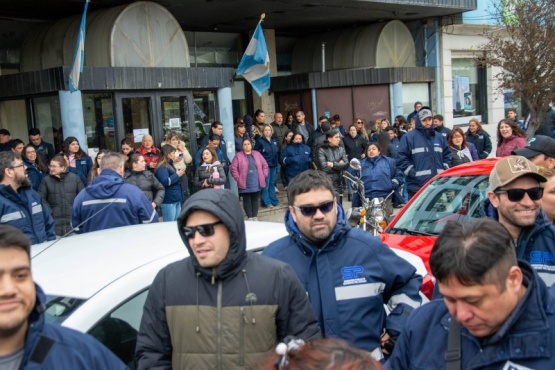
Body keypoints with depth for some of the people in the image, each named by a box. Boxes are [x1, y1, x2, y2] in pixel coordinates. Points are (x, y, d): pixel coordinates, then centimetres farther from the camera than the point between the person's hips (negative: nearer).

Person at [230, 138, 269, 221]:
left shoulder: (257, 154, 8)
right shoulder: (238, 155, -2)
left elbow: (265, 165, 12)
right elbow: (233, 168, -5)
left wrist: (263, 175, 3)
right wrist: (238, 178, -10)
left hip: (256, 183, 3)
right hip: (245, 184, -3)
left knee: (255, 200, 9)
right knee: (247, 200, 2)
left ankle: (255, 217, 18)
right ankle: (250, 217, 9)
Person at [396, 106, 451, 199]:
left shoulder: (439, 137, 16)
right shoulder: (409, 137, -2)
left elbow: (447, 155, 23)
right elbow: (401, 159, -6)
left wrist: (444, 170, 6)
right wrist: (414, 174, -13)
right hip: (417, 187, -5)